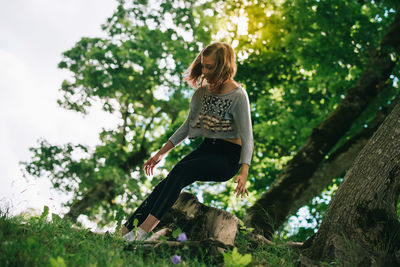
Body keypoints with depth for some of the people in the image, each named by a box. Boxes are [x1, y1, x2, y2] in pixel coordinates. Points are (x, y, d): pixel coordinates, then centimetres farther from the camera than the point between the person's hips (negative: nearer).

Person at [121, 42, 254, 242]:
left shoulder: (238, 96, -11)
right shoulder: (203, 90, 8)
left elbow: (247, 137, -13)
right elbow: (188, 126, 17)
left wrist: (244, 172, -28)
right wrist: (161, 153, 15)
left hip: (228, 156, -6)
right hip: (207, 148, 6)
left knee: (180, 171, -30)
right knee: (168, 183, -18)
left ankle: (142, 231, -34)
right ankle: (124, 231, -24)